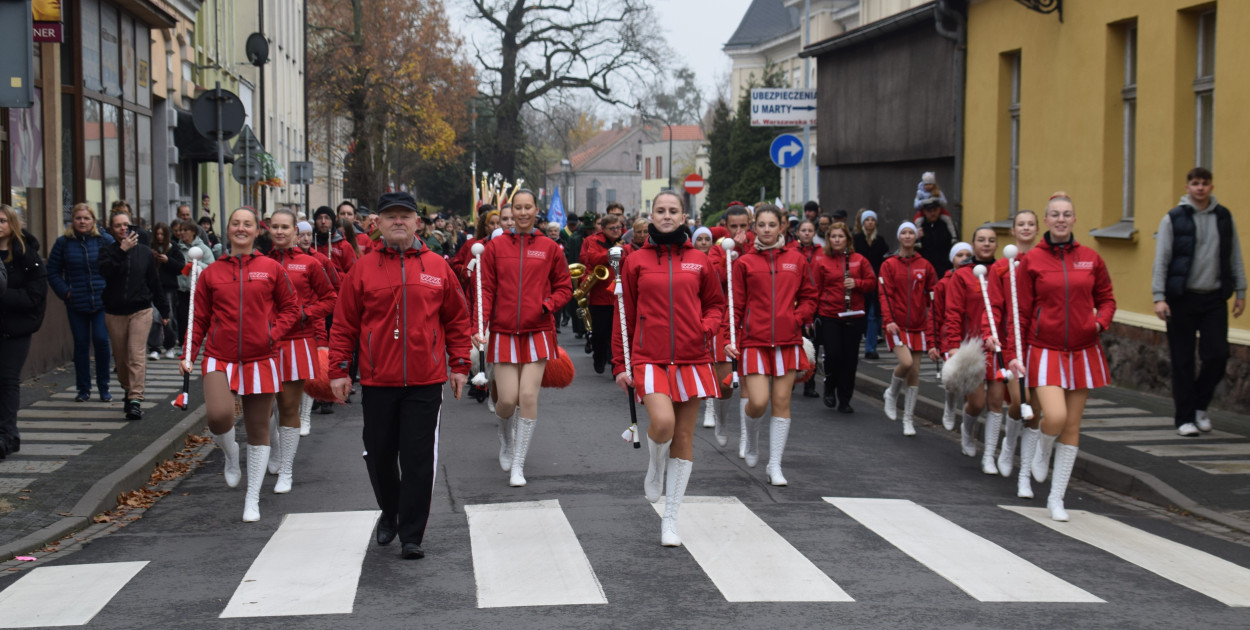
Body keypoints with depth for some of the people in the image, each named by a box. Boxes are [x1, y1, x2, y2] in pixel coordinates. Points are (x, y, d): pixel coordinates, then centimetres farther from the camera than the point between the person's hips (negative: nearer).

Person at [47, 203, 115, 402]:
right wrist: (65, 292, -3)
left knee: (101, 341, -7)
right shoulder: (63, 242, 3)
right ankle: (83, 389, 14)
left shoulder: (105, 240, 0)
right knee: (81, 344, 5)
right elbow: (53, 272, 8)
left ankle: (104, 388, 5)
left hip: (102, 302, -1)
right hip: (76, 304, 1)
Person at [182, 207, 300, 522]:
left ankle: (252, 499, 19)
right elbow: (199, 319, 10)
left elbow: (291, 308, 9)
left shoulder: (271, 268, 3)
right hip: (220, 358, 0)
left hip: (260, 359, 0)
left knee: (258, 430, 6)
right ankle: (230, 455, 11)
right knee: (218, 415, -25)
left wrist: (273, 332, -8)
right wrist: (188, 354, -1)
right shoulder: (211, 273, 5)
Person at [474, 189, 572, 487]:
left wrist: (547, 306, -9)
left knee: (528, 397, -6)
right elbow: (485, 290, 1)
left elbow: (564, 286, 10)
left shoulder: (549, 248, 3)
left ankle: (518, 464, 6)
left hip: (537, 332, 0)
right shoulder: (495, 247, 3)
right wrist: (478, 326, -10)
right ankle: (505, 431, 34)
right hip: (504, 332, 0)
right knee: (508, 399, -3)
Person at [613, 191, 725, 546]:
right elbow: (625, 315, 7)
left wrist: (709, 327, -6)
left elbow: (716, 303, 17)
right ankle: (655, 469, 10)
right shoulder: (637, 261, 5)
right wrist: (619, 364, 4)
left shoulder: (698, 261, 8)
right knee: (663, 422, -25)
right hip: (649, 358, -2)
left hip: (691, 359, 2)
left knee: (684, 438, 5)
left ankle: (670, 520, 15)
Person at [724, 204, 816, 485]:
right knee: (758, 402, -11)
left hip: (788, 340, 2)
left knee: (781, 403, 2)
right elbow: (735, 305, 3)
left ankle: (775, 466, 11)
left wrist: (797, 318, -4)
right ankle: (751, 438, 24)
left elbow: (809, 296, 14)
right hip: (754, 340, -2)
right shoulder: (744, 262, 2)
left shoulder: (796, 260, 6)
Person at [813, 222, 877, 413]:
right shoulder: (822, 262, 3)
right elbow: (816, 290, 3)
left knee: (850, 358, 2)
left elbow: (872, 282, 9)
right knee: (833, 354, -11)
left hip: (854, 316, 2)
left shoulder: (859, 260, 7)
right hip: (830, 316, -2)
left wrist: (856, 283, -10)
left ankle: (844, 400, 11)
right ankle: (829, 387, 19)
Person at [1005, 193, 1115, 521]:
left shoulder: (1091, 259, 4)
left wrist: (1101, 321, -7)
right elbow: (1021, 310, 0)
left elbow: (1106, 297, 14)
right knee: (1055, 416, -20)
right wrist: (1012, 352, -5)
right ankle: (1043, 447, 18)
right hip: (1045, 350, -3)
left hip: (1083, 351, 3)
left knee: (1072, 426, 5)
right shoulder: (1032, 260, -2)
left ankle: (1056, 497, 16)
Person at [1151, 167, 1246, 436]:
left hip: (1214, 298, 2)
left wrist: (1240, 293, 8)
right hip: (1182, 299, -2)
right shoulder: (1172, 219, -1)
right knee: (1183, 361, 2)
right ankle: (1185, 418, 11)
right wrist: (1159, 297, -11)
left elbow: (1235, 258, 12)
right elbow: (1161, 261, -4)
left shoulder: (1224, 218, 7)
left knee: (1218, 355, -4)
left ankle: (1200, 406, 19)